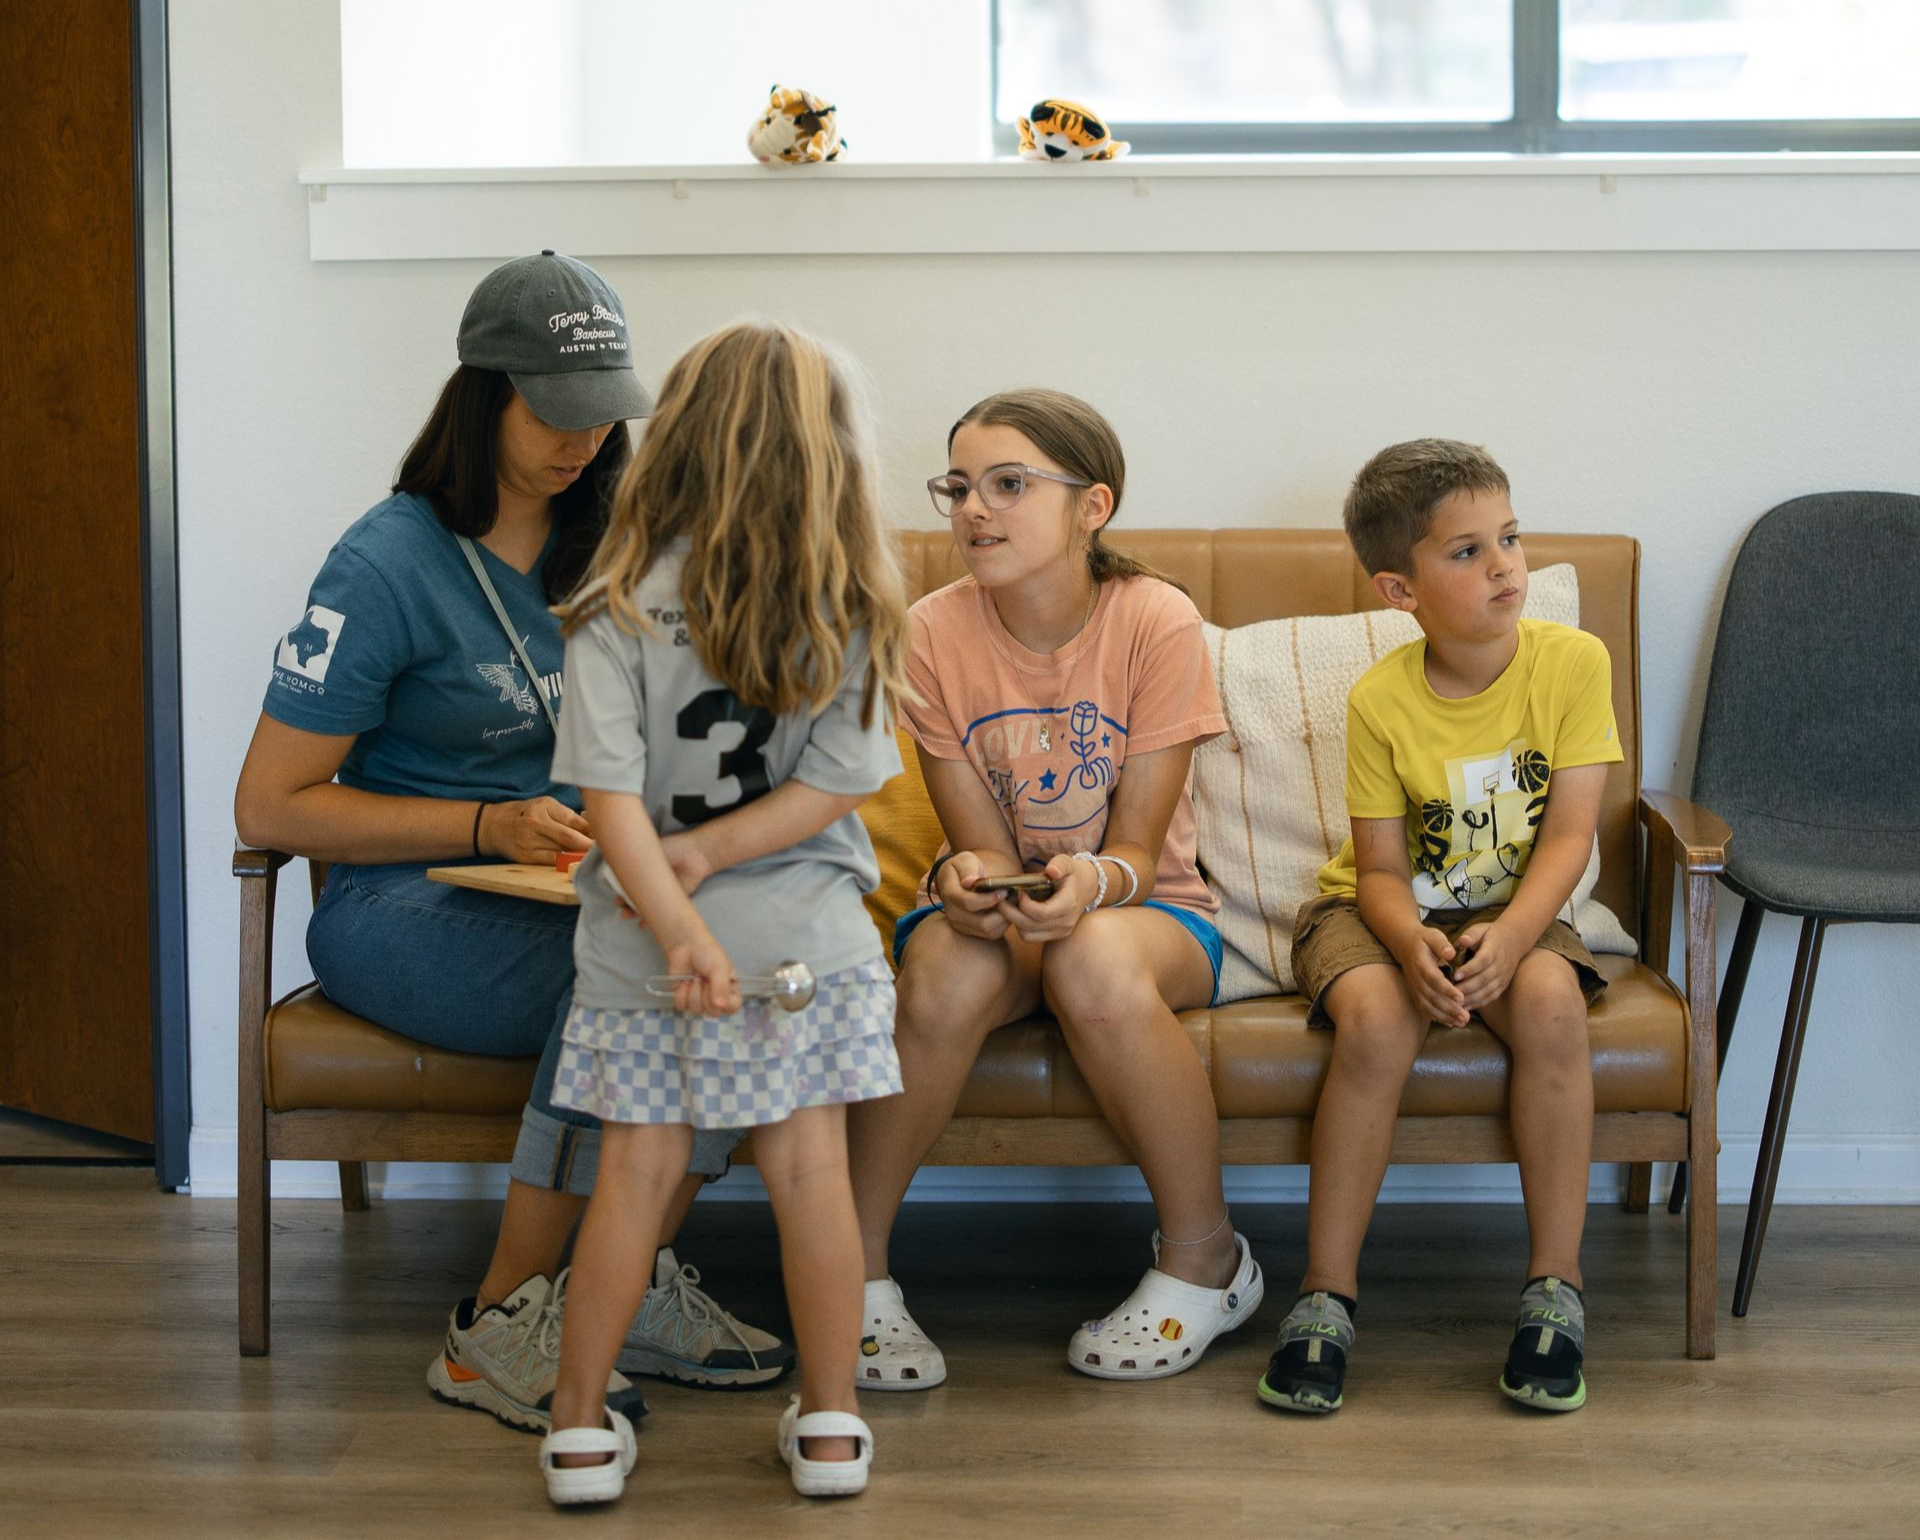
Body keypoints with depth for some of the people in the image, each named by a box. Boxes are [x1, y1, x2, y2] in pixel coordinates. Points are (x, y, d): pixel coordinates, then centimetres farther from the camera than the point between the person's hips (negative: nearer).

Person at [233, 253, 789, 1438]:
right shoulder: (392, 564, -9)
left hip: (579, 891, 5)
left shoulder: (602, 547, 10)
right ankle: (499, 1329, -22)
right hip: (404, 907, -5)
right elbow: (269, 807, -10)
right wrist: (491, 827, -17)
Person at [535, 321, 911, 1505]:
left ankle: (581, 1426, 16)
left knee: (637, 1173, 7)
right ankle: (831, 1426, 17)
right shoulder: (850, 606, -3)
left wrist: (680, 921, -20)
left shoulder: (624, 608, -9)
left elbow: (612, 795, -17)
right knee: (810, 1171, 8)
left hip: (646, 952, -1)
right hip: (804, 935, 1)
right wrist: (709, 857, -8)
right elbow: (842, 783, -8)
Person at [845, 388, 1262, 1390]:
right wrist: (962, 882, -33)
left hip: (1146, 907, -1)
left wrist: (1091, 881, -39)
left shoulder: (1155, 622, -15)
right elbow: (984, 847, -9)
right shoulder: (934, 634, -10)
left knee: (1097, 963, -37)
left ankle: (1202, 1259, -14)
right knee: (948, 970, -35)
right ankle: (853, 1267, -16)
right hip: (1000, 906, 1)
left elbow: (1137, 850, -15)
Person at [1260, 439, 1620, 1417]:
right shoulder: (1381, 702, -13)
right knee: (1375, 1017, -32)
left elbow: (1568, 835, -13)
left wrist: (1509, 936, -31)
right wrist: (1413, 944, -33)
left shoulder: (1573, 663, -12)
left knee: (1550, 997, -32)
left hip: (1515, 907, 1)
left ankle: (1555, 1289, -21)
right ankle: (1325, 1297, -21)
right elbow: (1381, 870, -10)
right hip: (1384, 911, -1)